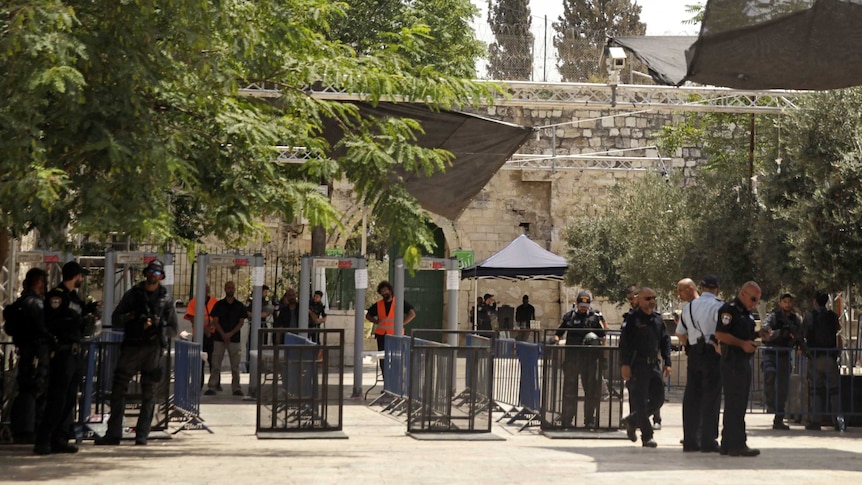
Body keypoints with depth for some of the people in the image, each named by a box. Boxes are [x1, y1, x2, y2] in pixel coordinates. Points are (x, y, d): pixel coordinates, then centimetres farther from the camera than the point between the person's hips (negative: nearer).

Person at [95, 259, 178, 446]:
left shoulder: (166, 299, 9)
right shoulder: (133, 293, 11)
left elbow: (173, 330, 9)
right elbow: (116, 316, 9)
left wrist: (157, 327, -9)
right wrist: (132, 317, -10)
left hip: (153, 348, -1)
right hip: (131, 346, 1)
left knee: (148, 394, 1)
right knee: (118, 389, -1)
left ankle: (142, 435, 6)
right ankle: (113, 434, 4)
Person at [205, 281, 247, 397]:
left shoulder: (239, 306, 6)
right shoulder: (219, 304, 5)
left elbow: (241, 322, 2)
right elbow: (215, 321, 0)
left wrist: (230, 334, -10)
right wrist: (223, 334, -12)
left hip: (234, 338, 0)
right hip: (219, 338, 0)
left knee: (235, 365, 2)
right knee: (216, 364, -1)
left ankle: (236, 388, 7)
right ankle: (212, 387, 1)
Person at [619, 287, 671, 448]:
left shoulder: (658, 319, 13)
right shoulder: (632, 319, -5)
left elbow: (665, 341, 17)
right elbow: (624, 342, -9)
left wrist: (667, 363, 9)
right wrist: (625, 364, -16)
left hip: (654, 365, 7)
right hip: (637, 366, -7)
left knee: (658, 399, 7)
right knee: (641, 401, -5)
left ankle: (631, 421, 25)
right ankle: (647, 437, 0)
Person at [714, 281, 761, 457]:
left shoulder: (748, 314, 21)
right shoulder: (729, 310, -10)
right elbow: (720, 334, -19)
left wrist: (758, 337, 15)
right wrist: (742, 343, -22)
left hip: (744, 362, 10)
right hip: (732, 362, -10)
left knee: (737, 405, 12)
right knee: (735, 404, -10)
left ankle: (728, 444, 17)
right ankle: (737, 444, -10)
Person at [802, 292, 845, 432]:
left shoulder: (810, 316, -6)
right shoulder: (832, 316, 2)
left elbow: (803, 334, -1)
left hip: (814, 357, -1)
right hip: (830, 357, 1)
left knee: (816, 390, 4)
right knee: (834, 390, 4)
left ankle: (816, 421, 2)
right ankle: (839, 420, -3)